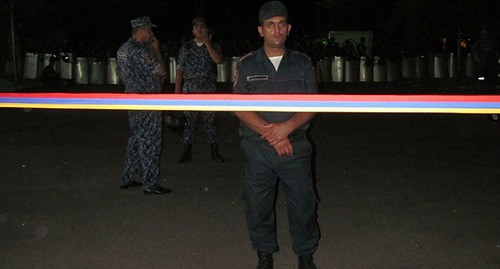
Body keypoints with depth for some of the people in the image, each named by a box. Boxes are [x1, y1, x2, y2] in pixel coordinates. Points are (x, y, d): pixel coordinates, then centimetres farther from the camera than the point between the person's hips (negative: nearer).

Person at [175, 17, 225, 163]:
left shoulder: (213, 46, 7)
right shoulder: (186, 48, 8)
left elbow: (218, 60, -15)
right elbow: (180, 70, 6)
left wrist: (207, 42, -13)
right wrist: (177, 89, -1)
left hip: (208, 90, -1)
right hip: (190, 90, 1)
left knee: (210, 121, 4)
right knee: (189, 121, 5)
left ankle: (214, 151, 12)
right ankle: (187, 152, 13)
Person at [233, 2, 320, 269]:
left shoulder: (303, 63, 7)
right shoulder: (247, 65, 4)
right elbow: (240, 107, -3)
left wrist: (288, 126, -17)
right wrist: (270, 133, -15)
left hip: (296, 147, 0)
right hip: (257, 149, 0)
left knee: (303, 203, 4)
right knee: (258, 205, 7)